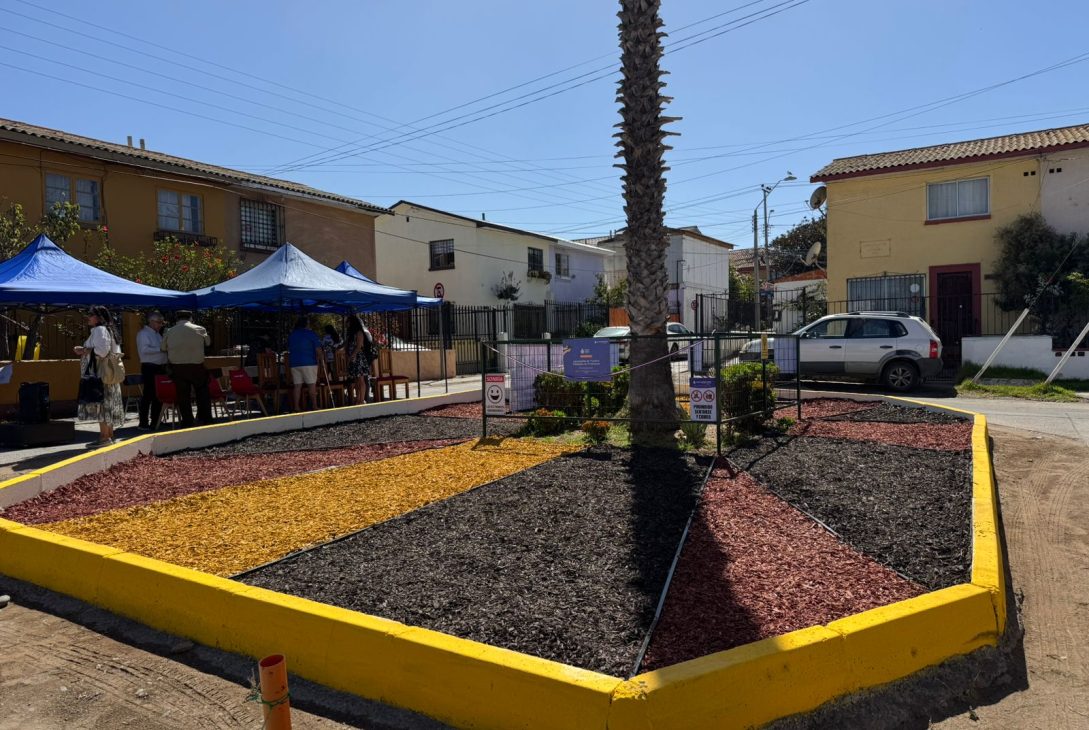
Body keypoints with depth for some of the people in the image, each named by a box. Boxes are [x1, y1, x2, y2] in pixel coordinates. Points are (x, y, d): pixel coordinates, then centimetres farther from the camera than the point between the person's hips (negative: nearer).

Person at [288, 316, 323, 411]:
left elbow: (289, 349, 25)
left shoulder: (292, 334, 15)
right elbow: (318, 349, -5)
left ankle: (296, 407, 1)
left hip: (294, 363, 5)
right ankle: (314, 406, -2)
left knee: (297, 385, 4)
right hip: (309, 363, -5)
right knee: (312, 384, -2)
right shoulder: (311, 333, -2)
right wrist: (322, 359, 5)